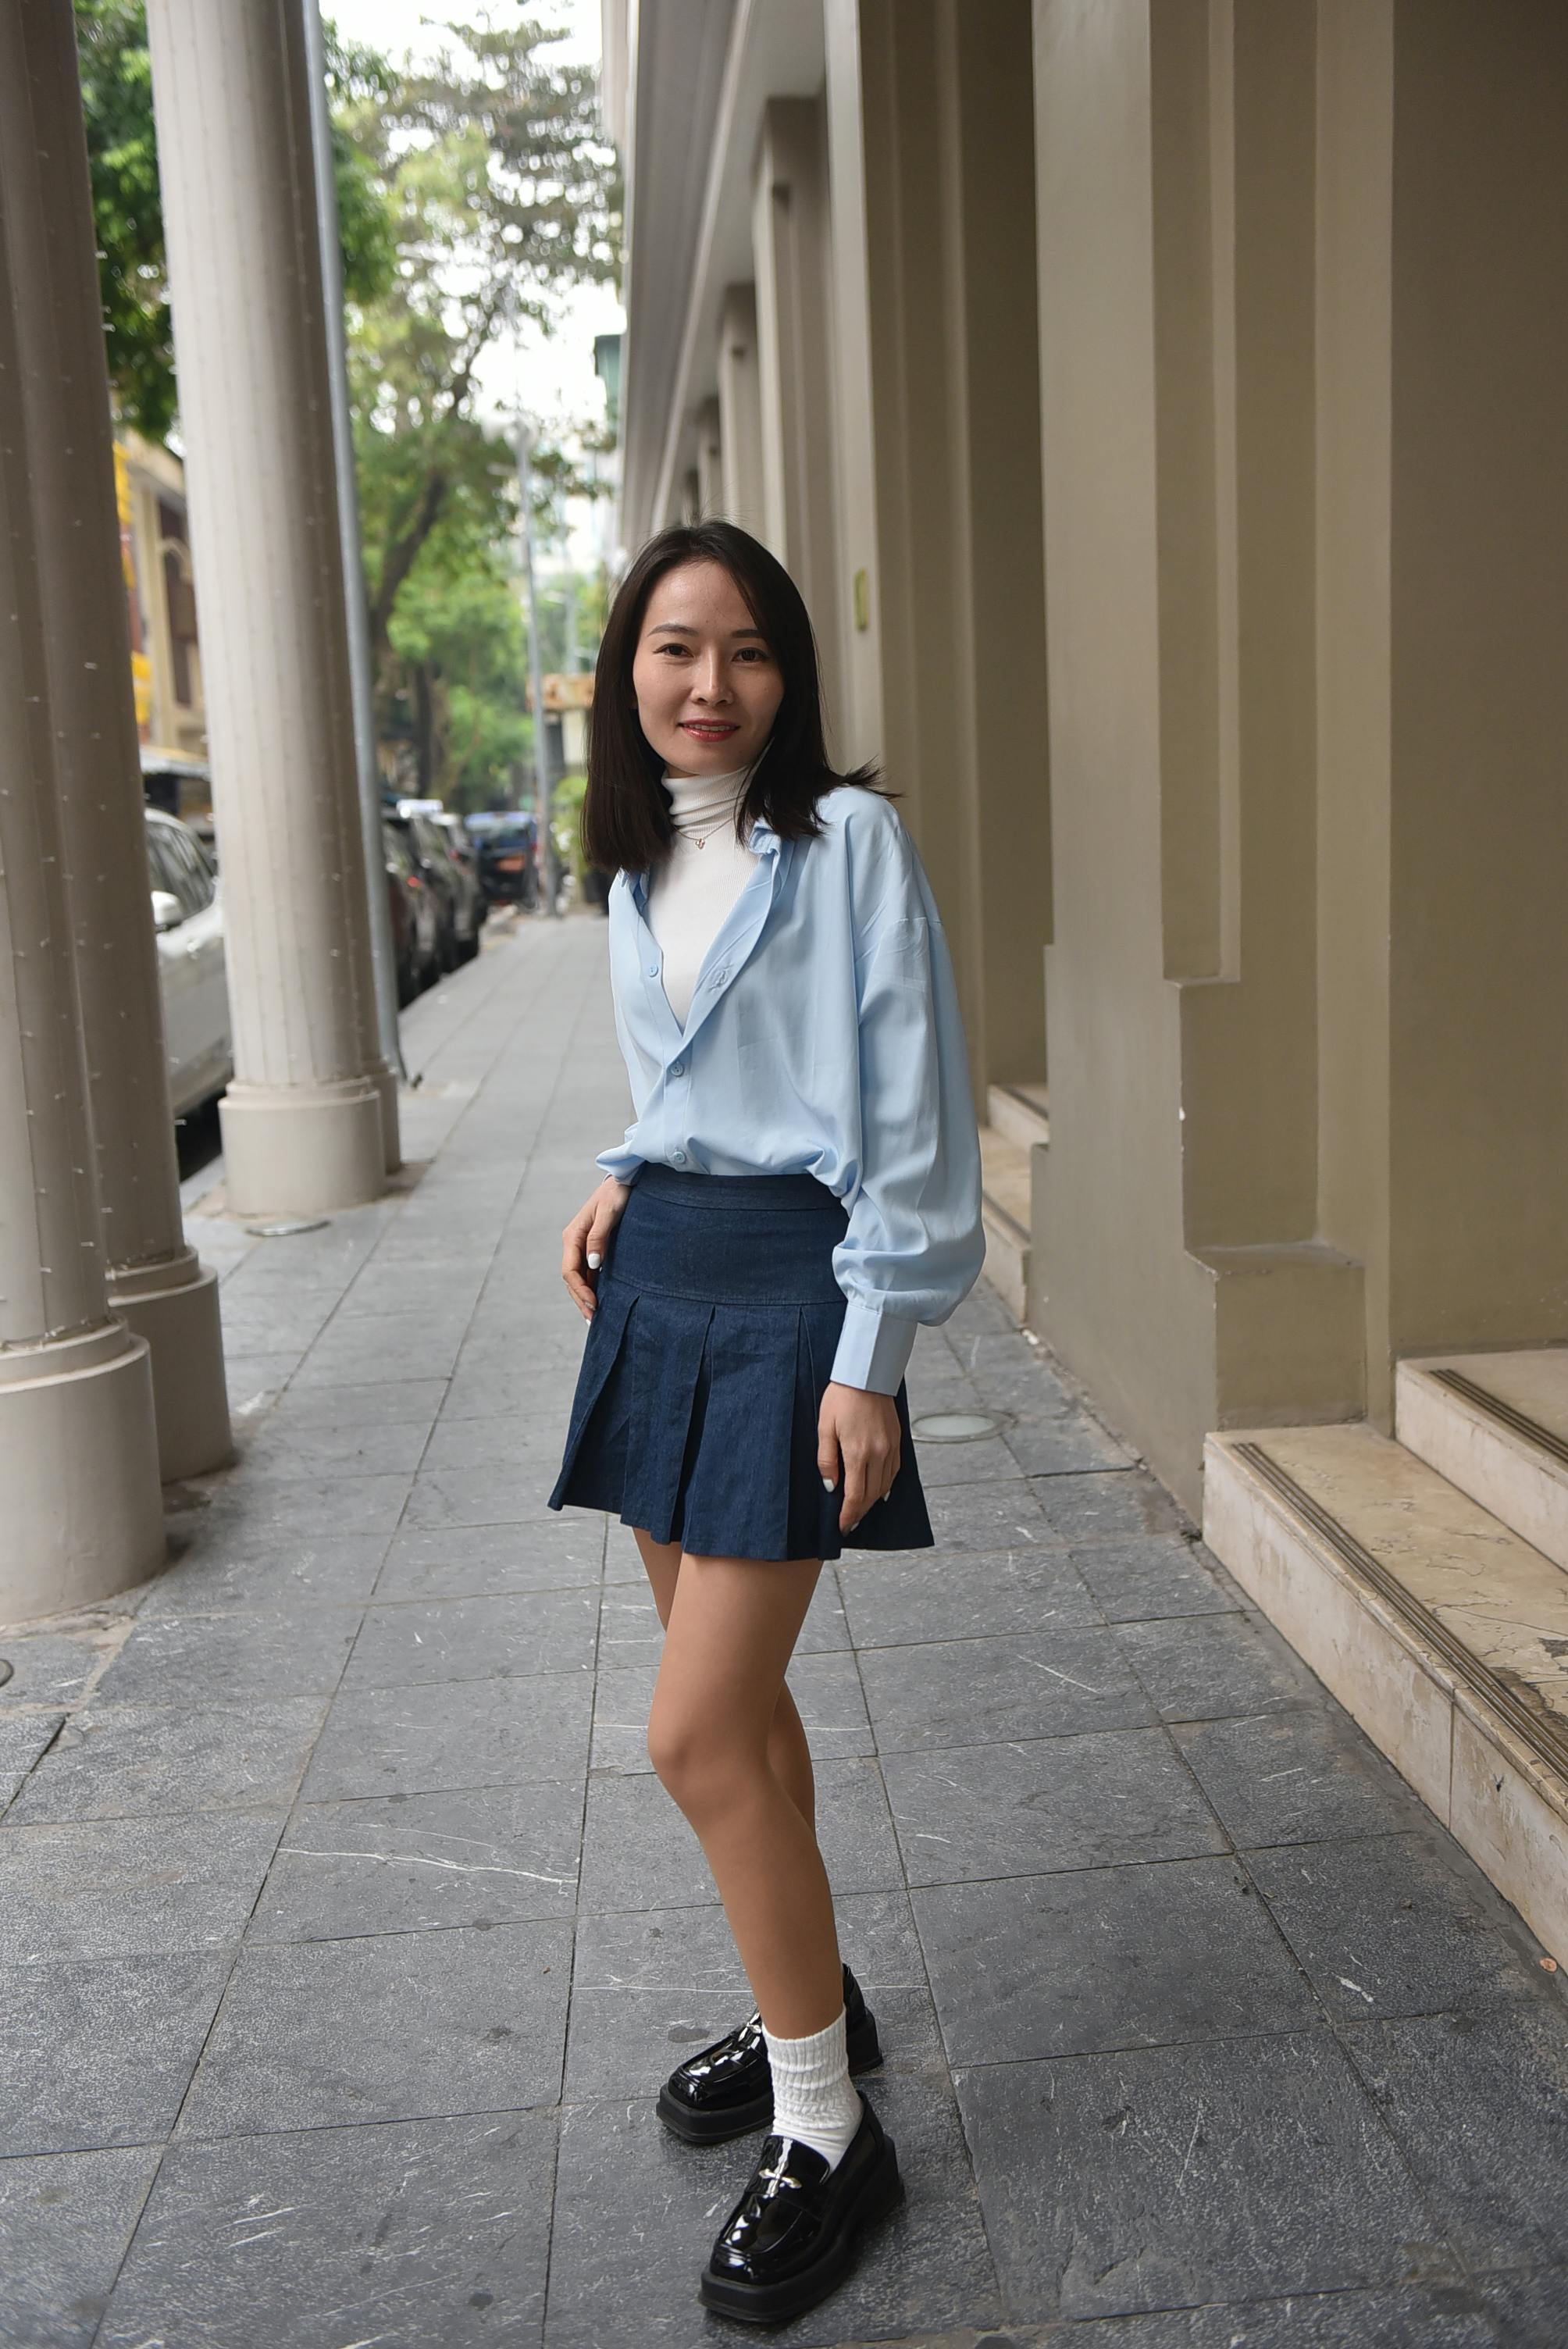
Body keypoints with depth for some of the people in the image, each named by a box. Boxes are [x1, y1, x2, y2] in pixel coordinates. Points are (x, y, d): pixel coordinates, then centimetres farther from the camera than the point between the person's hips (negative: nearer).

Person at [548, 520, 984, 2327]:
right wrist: (624, 1183, 5)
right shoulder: (639, 865, 12)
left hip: (788, 1288, -7)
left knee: (694, 1735, -7)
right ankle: (810, 2000, 36)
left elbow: (905, 1109, -13)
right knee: (734, 1696, 15)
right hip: (656, 1277, 7)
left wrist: (869, 1358, -16)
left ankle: (827, 2137, 10)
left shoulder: (849, 838, -10)